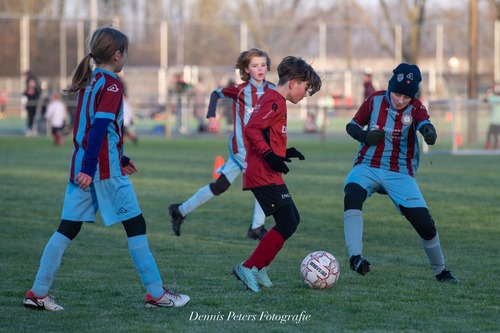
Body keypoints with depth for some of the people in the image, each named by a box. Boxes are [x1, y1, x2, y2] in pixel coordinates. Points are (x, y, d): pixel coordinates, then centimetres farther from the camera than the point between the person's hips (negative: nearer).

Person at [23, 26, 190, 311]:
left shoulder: (88, 82, 16)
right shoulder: (112, 85, -9)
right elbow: (100, 127, -20)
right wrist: (89, 169, -26)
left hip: (81, 167, 8)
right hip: (105, 168, -8)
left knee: (68, 229, 7)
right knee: (136, 225, 1)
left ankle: (38, 293, 3)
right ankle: (156, 293, 4)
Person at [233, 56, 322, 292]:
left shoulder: (271, 100, 20)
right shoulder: (275, 102, -12)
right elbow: (251, 129, -23)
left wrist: (284, 153, 17)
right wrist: (270, 155, -26)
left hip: (268, 175, 11)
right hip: (265, 176, -11)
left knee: (292, 220, 16)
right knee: (287, 224, -11)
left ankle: (259, 268, 15)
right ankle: (248, 268, -10)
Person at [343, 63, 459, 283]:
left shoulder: (415, 108, -4)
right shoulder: (375, 101, 0)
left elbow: (424, 124, -27)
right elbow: (352, 126, 10)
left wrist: (429, 132, -52)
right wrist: (365, 136, -13)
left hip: (400, 174, 0)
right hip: (367, 167, 0)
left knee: (424, 222, -8)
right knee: (352, 195, -33)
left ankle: (440, 271, 17)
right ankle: (355, 257, -42)